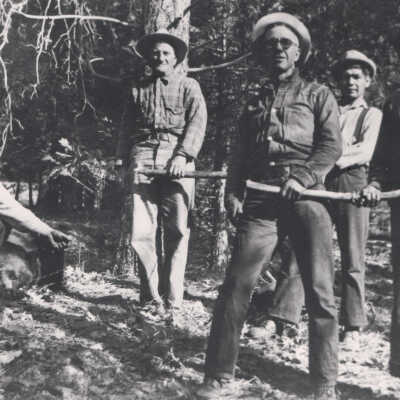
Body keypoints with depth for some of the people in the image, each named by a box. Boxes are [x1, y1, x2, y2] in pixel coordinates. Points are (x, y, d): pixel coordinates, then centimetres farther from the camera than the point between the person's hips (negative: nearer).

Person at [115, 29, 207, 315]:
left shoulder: (189, 86, 12)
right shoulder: (138, 89, 21)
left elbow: (197, 122, -2)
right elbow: (128, 128, 22)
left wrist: (183, 154, -17)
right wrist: (120, 160, 9)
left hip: (176, 159, -2)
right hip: (142, 156, 3)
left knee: (177, 230, -5)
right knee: (141, 232, -4)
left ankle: (173, 298, 4)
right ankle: (150, 298, 5)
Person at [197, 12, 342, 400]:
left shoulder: (318, 95, 13)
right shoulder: (254, 103, 22)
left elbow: (332, 146, 0)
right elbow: (240, 156, 20)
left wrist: (301, 178, -16)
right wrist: (232, 193, 4)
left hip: (306, 200, -2)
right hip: (259, 202, 3)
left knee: (320, 293, -3)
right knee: (235, 285, -6)